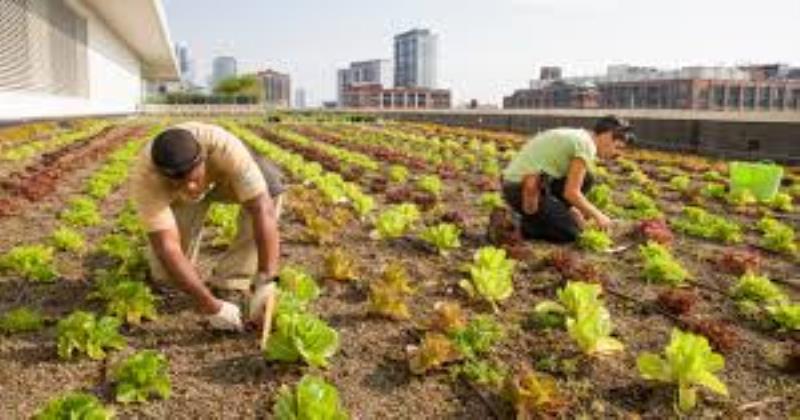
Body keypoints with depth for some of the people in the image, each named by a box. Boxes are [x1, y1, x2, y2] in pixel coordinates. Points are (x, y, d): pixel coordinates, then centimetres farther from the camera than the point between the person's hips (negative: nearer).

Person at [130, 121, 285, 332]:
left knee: (268, 190, -31)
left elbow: (263, 209, -46)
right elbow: (167, 248, -41)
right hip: (175, 197, 0)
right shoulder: (145, 177, -39)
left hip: (224, 175, 0)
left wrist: (265, 282, -50)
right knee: (165, 274, -10)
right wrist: (210, 306, -45)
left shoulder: (225, 148, -43)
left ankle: (230, 283, -16)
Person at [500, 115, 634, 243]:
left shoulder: (575, 136, 18)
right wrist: (597, 215, 0)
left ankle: (545, 217, 11)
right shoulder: (586, 145, -11)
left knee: (585, 179, 12)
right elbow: (571, 193, -14)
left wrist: (574, 210, 21)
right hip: (526, 190, -9)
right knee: (570, 232, 1)